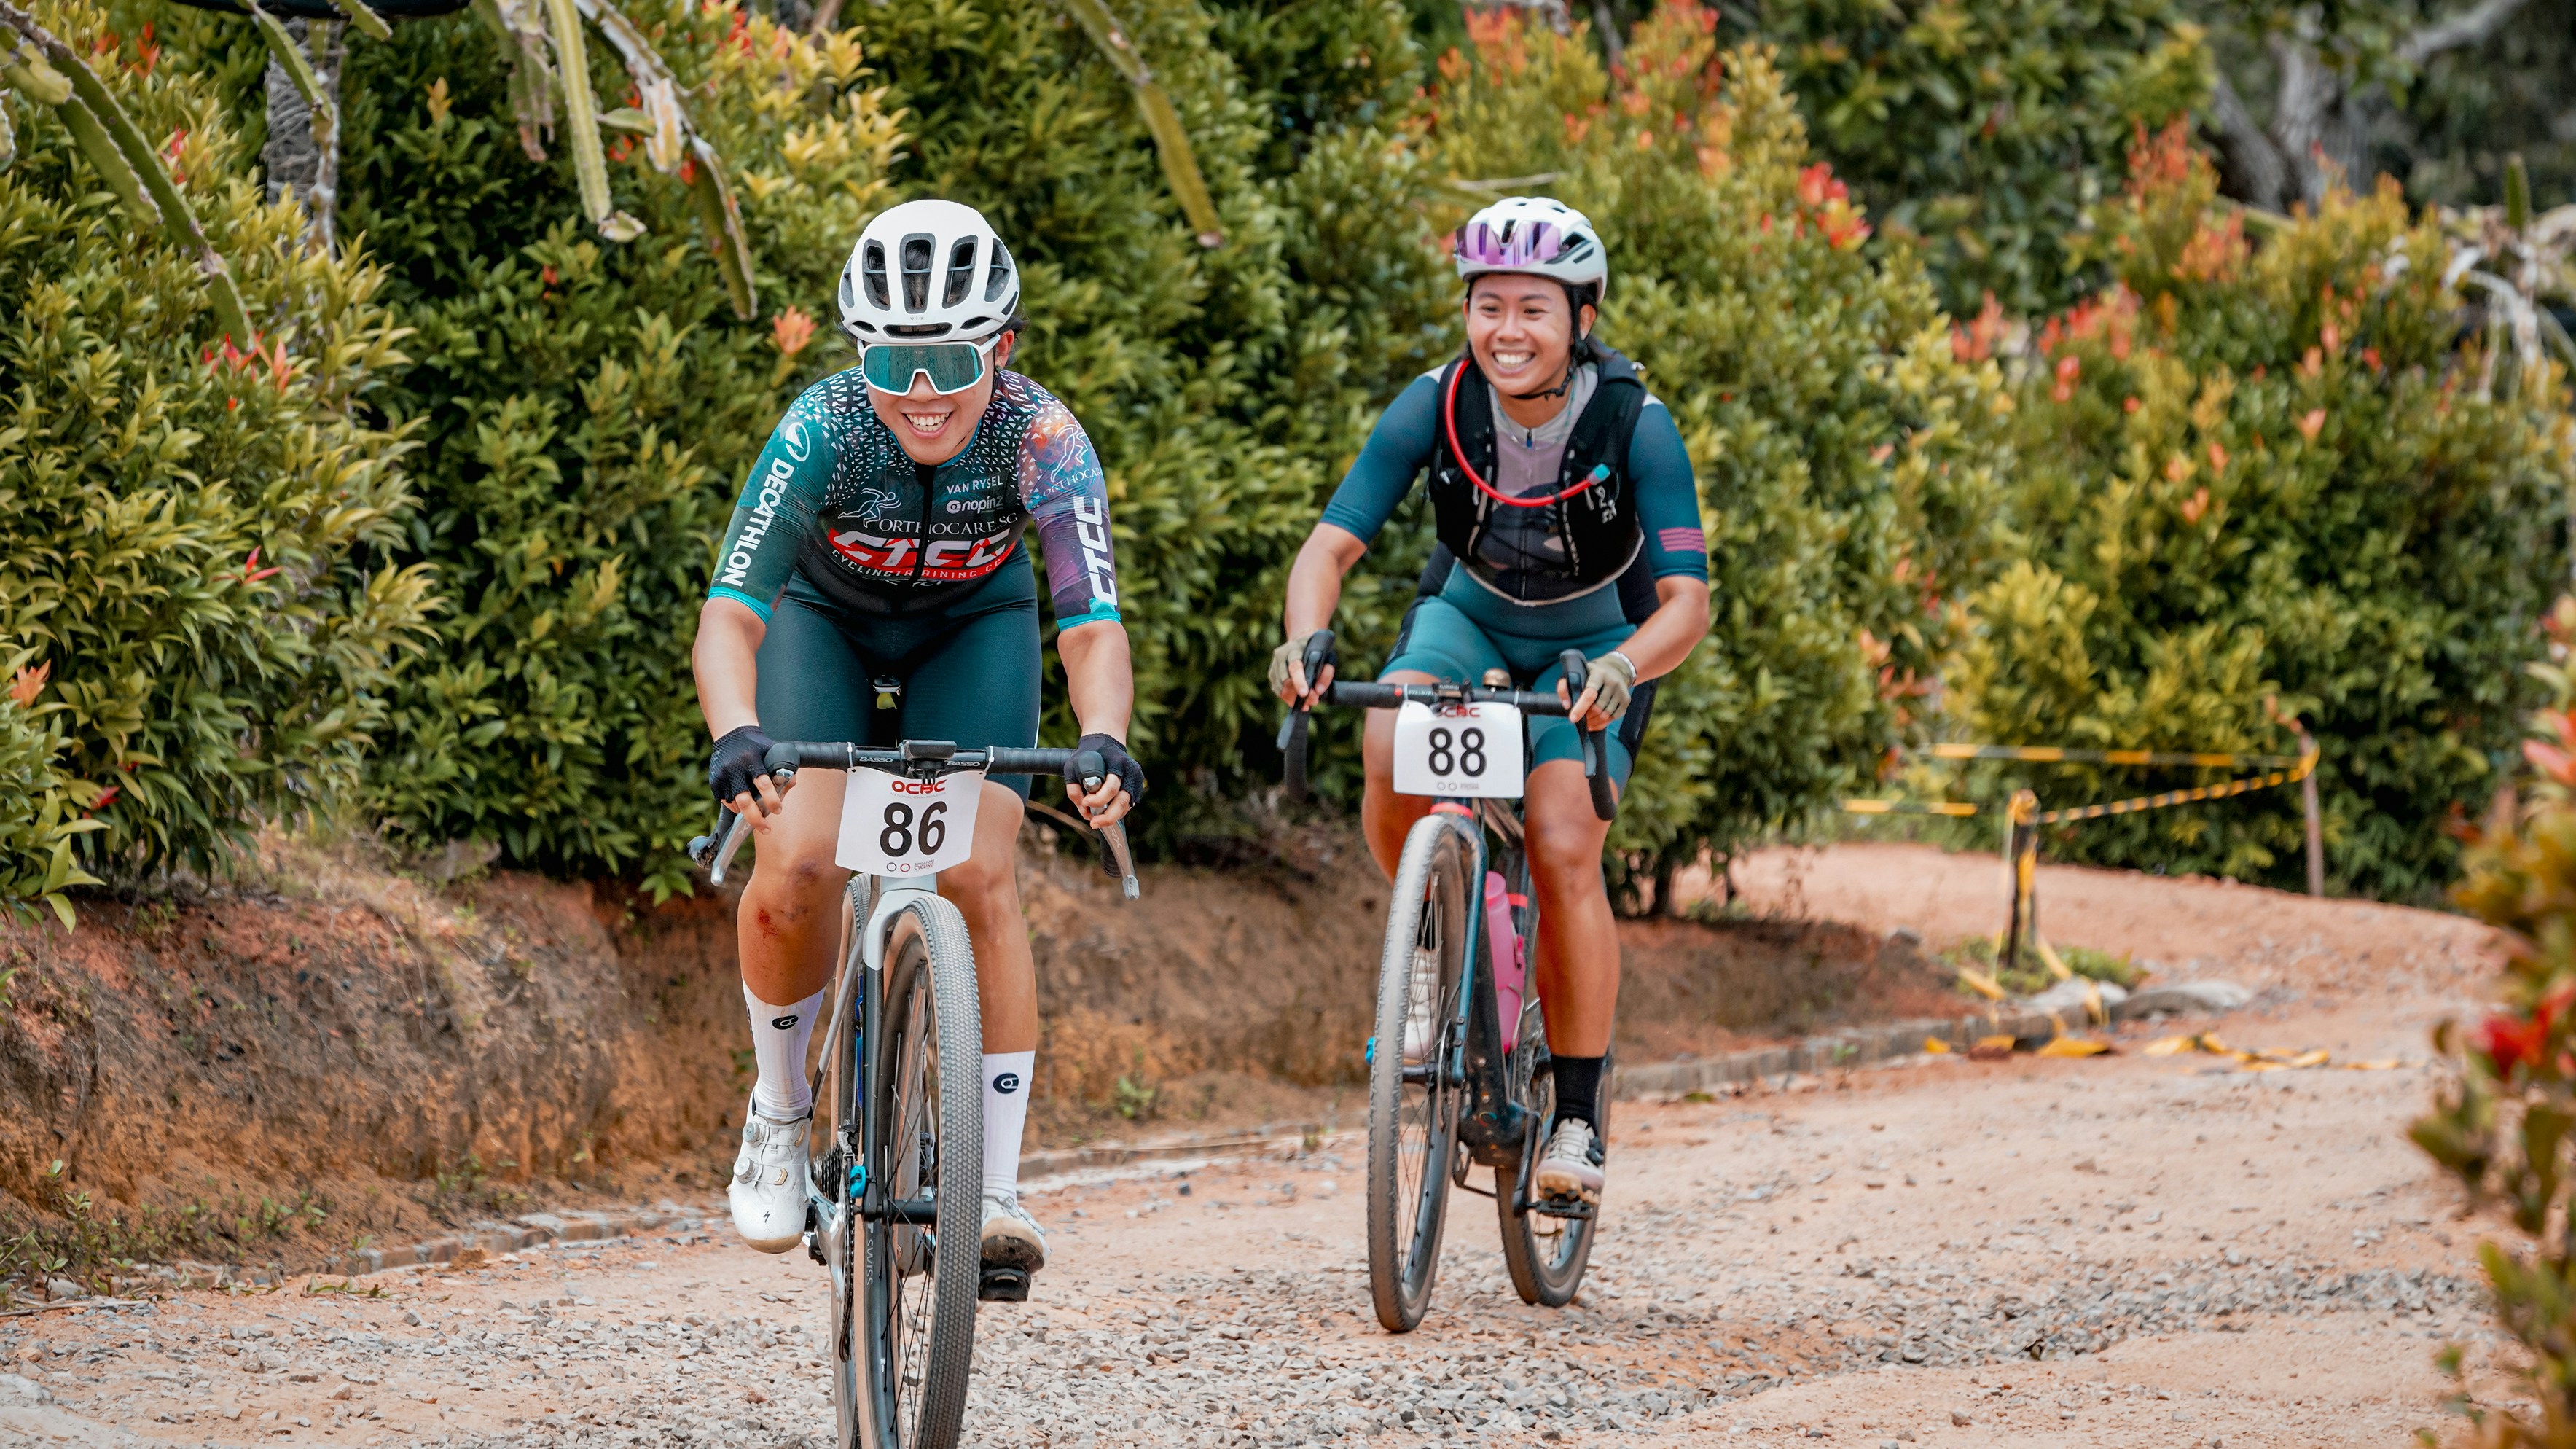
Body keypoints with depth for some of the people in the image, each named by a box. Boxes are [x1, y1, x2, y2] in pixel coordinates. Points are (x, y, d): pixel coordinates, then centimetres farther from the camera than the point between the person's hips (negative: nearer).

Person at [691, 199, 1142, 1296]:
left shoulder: (1040, 437, -32)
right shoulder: (826, 427, -34)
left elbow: (1092, 624, -38)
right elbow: (729, 613, -39)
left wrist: (1102, 740, -59)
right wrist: (736, 738, -59)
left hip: (972, 627, 0)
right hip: (827, 620, 0)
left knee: (977, 879, -19)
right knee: (798, 870, -21)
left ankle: (996, 1190, -12)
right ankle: (779, 1111, 6)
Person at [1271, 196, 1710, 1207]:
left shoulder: (1636, 427, -27)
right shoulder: (1436, 409, -23)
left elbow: (1686, 601, -30)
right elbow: (1332, 544, -24)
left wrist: (1619, 669, -51)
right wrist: (1305, 637, -45)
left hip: (1596, 642, -2)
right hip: (1469, 619, 2)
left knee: (1563, 848, -21)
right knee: (1393, 752, -31)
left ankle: (1578, 1114, -7)